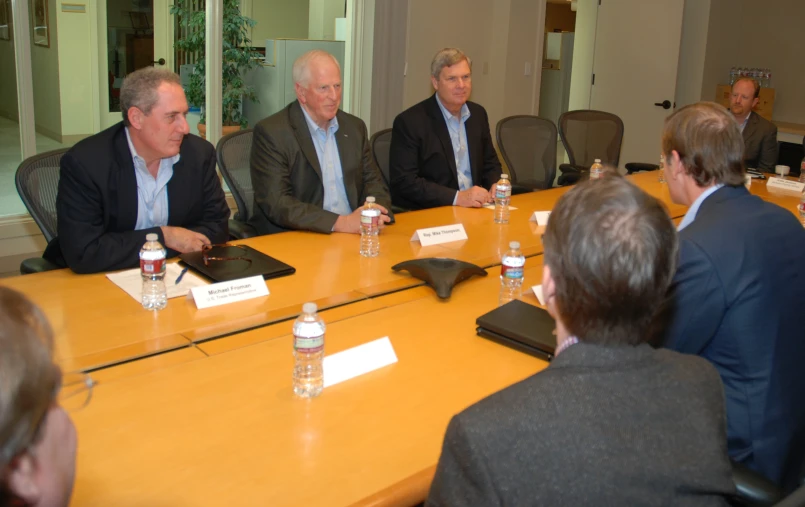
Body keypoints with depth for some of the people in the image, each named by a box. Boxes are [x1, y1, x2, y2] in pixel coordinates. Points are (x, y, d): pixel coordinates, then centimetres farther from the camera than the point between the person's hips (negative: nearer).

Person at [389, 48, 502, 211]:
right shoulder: (409, 121, -10)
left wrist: (497, 186, -5)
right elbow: (404, 182, -15)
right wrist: (457, 197, -23)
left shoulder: (478, 114, 9)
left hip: (474, 210, 5)